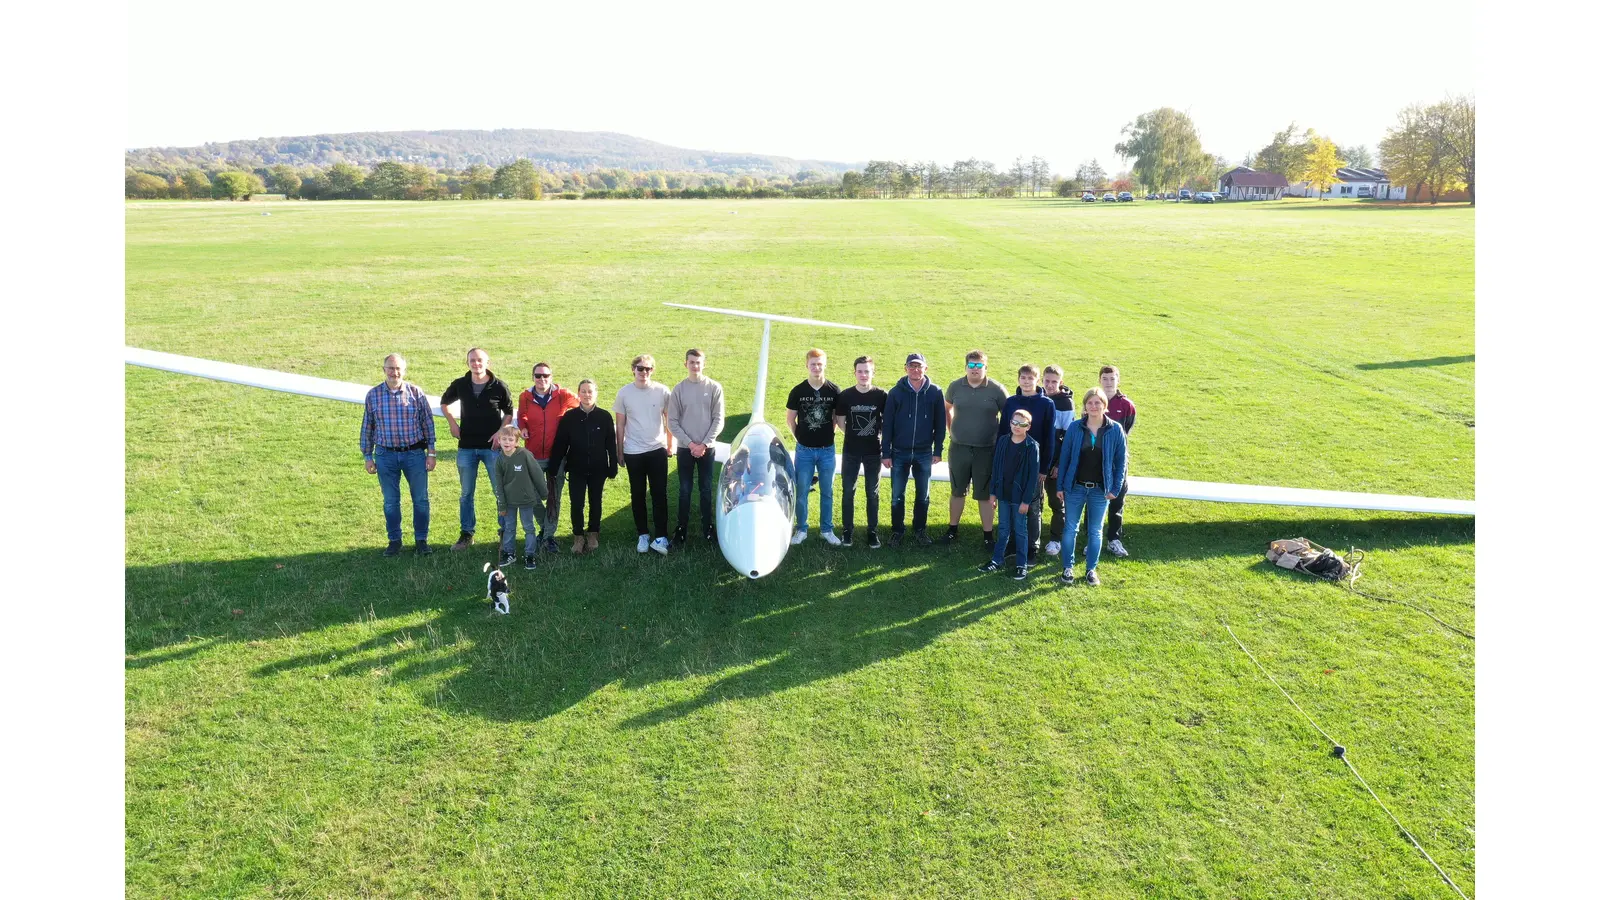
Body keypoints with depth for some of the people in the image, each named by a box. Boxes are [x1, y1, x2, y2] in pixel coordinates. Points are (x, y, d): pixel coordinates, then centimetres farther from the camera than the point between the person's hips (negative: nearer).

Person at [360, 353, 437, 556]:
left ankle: (421, 540, 18)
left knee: (420, 499, 5)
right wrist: (368, 457, 6)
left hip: (415, 453, -1)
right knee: (390, 501, 10)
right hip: (386, 455, 1)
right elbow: (367, 427, 7)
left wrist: (431, 453, -1)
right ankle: (394, 541, 23)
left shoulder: (416, 393, -3)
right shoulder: (373, 395, 0)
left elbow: (428, 423, 1)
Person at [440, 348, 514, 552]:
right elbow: (444, 402, 19)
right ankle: (466, 534, 20)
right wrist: (453, 423, 7)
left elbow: (508, 413, 5)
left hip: (492, 446, -2)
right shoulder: (459, 385, 0)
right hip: (466, 447, 2)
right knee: (467, 493, 10)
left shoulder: (499, 386, -6)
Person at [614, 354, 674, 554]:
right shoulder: (624, 393, -3)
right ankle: (643, 535, 19)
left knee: (659, 494, -1)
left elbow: (669, 420, 6)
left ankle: (661, 537, 3)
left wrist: (670, 444, 7)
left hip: (657, 450, -1)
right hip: (633, 453, 1)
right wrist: (619, 450, 4)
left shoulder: (662, 391, -4)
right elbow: (620, 425, 3)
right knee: (637, 495, 8)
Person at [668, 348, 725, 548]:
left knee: (706, 489, 9)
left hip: (707, 448, 0)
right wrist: (690, 443, -11)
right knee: (685, 490, 5)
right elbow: (672, 422, -2)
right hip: (685, 448, 0)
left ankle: (707, 526, 20)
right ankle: (682, 527, 14)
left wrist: (704, 444, -11)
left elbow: (718, 420, -3)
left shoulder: (714, 388, -3)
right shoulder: (679, 389, -2)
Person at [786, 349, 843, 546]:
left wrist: (828, 434, 4)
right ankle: (801, 530, 18)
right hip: (804, 450, 0)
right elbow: (791, 419, 5)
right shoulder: (798, 391, -5)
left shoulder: (834, 390, -4)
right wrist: (799, 438, 2)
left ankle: (827, 530, 22)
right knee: (801, 491, 5)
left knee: (827, 491, 10)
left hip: (827, 450, 0)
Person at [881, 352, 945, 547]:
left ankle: (920, 529, 27)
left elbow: (939, 424, 3)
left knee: (923, 495, 11)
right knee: (897, 496, 6)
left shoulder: (935, 392, -3)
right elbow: (887, 424, -2)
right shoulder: (896, 392, -5)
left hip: (924, 453, 1)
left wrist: (938, 450, 0)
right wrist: (886, 453, -4)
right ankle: (897, 531, 20)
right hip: (899, 452, -1)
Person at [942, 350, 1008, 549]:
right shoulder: (956, 386, 0)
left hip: (986, 450, -2)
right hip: (959, 448, 2)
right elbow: (947, 408, 17)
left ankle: (988, 534, 16)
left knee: (985, 494, 6)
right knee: (957, 491, 14)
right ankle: (953, 529, 28)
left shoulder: (997, 390, -8)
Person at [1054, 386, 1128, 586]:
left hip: (1100, 490, 0)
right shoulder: (1075, 427, -7)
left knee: (1095, 531, 11)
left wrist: (1116, 488, -3)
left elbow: (1121, 461, 0)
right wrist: (1061, 485, -1)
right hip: (1075, 487, 0)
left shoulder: (1115, 429, -7)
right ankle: (1067, 568, 20)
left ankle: (1091, 569, 24)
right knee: (1071, 529, 7)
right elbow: (1064, 456, -1)